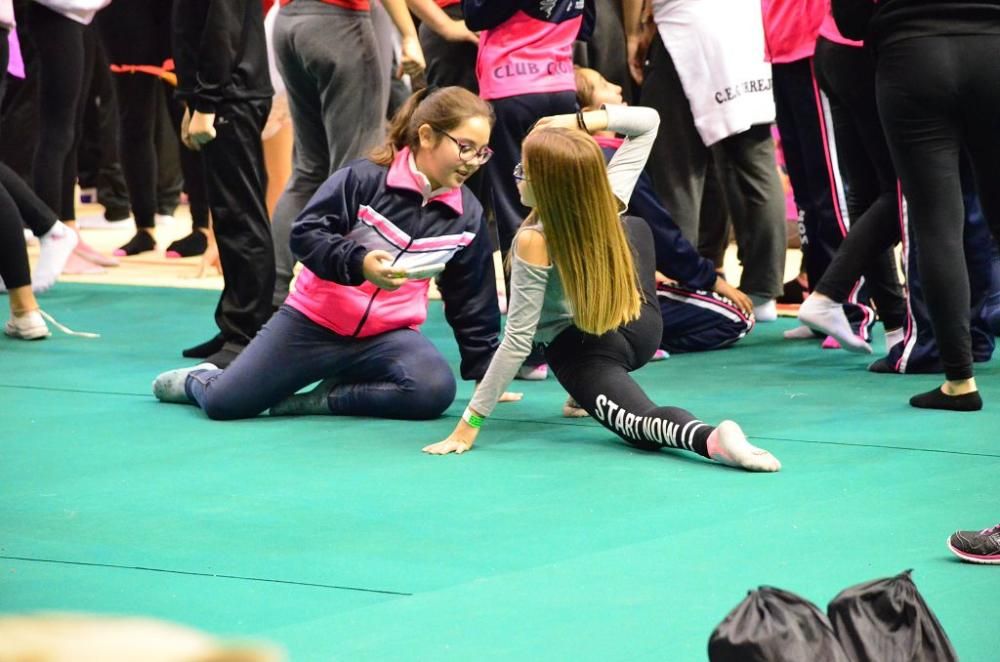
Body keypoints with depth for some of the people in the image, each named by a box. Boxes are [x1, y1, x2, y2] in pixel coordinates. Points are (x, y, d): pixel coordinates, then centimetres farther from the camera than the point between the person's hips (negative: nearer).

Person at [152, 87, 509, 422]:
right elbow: (305, 233, -14)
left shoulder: (467, 216, 0)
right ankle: (197, 379, 26)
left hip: (388, 335, 3)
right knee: (225, 403, -13)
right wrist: (358, 263, -30)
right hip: (314, 321, -3)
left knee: (436, 390, -30)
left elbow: (472, 303, 8)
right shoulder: (365, 178, -12)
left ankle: (325, 399, -11)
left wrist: (486, 372, 6)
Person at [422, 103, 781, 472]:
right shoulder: (609, 202, -15)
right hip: (640, 329, 7)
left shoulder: (534, 243, -32)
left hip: (580, 350, -7)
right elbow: (647, 121, 0)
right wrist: (580, 121, -15)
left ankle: (711, 439, -51)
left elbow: (517, 341, -29)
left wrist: (469, 423, -25)